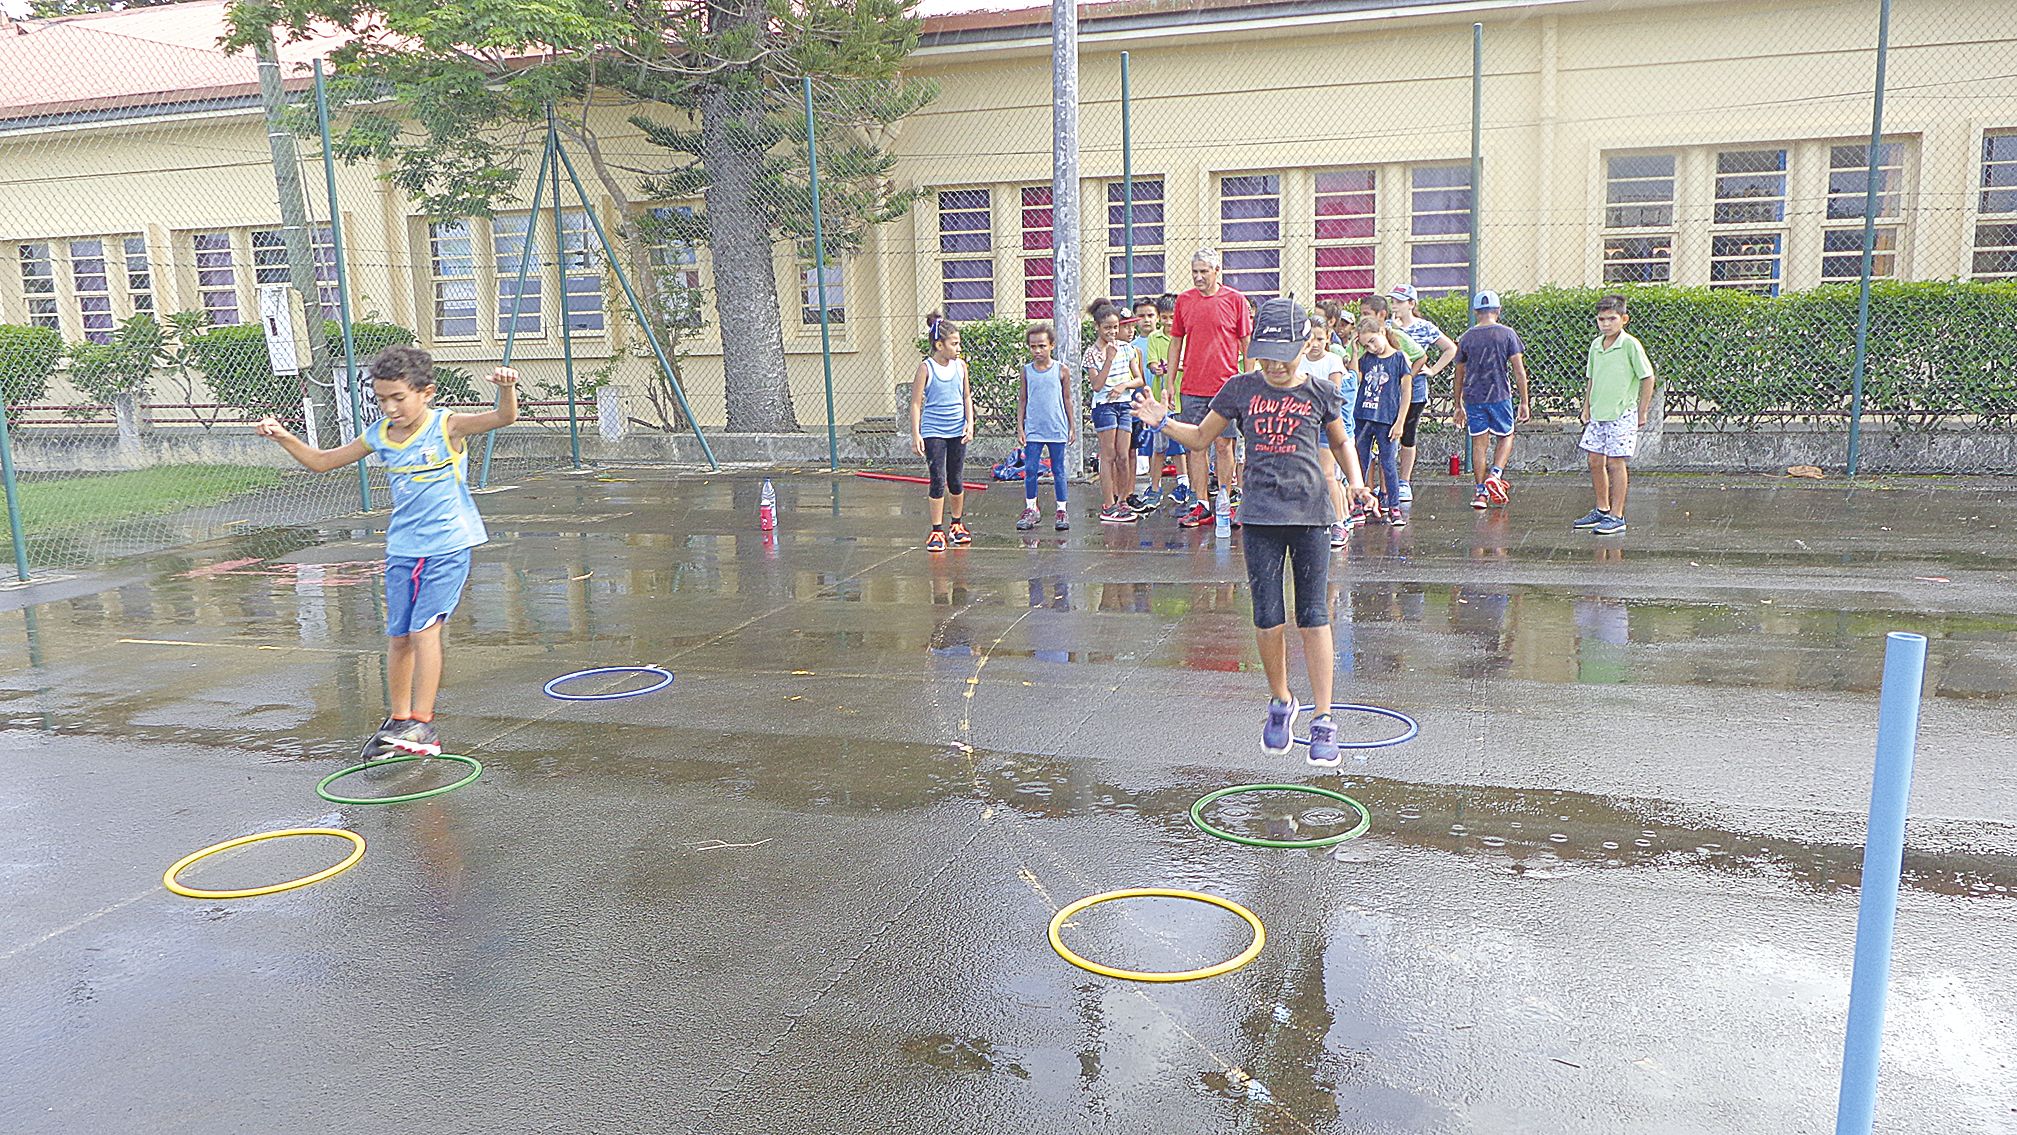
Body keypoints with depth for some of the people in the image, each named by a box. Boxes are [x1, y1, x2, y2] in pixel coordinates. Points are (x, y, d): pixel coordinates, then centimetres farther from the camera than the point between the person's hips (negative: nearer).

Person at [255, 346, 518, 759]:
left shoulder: (448, 427, -11)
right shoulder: (379, 436, 4)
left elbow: (504, 417, -27)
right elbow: (320, 462, 15)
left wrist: (506, 389, -48)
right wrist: (285, 438, 0)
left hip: (447, 546, -6)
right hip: (402, 549, 6)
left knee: (424, 629, -14)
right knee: (398, 637, 9)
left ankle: (423, 724, -8)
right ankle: (399, 721, 23)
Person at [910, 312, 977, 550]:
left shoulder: (960, 365, 4)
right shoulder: (926, 367, -7)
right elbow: (916, 403, -6)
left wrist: (969, 423, 1)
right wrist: (916, 435, -9)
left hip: (957, 431, 4)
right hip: (933, 432, -4)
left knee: (956, 480, 10)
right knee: (938, 480, -5)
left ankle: (957, 525, 26)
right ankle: (937, 531, 3)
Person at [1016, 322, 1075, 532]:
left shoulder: (1061, 370, 0)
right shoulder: (1026, 370, 3)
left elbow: (1067, 399, 6)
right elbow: (1022, 400, 7)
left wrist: (1072, 426, 6)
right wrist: (1020, 428, 2)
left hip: (1056, 429, -1)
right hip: (1033, 430, 1)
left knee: (1058, 471, 6)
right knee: (1030, 470, 0)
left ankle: (1061, 511, 13)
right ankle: (1030, 510, 11)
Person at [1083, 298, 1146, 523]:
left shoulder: (1126, 348, 9)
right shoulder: (1092, 353, -3)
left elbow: (1139, 379, 9)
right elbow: (1096, 385, -13)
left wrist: (1124, 385, -11)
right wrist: (1109, 359, -18)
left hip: (1124, 404, 4)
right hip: (1104, 405, -4)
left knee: (1124, 455, 2)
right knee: (1109, 455, -4)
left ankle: (1122, 500, 12)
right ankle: (1109, 506, -2)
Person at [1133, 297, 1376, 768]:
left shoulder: (1319, 393, 3)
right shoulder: (1240, 389, 5)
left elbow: (1340, 441, 18)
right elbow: (1201, 437, 14)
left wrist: (1355, 480, 2)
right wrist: (1163, 422, -2)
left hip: (1310, 512, -1)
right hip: (1261, 515, 1)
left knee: (1313, 615, 0)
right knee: (1268, 617, 1)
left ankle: (1323, 720, 5)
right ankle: (1280, 702, 25)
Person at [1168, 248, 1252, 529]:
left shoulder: (1235, 300, 0)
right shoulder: (1184, 300, 8)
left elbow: (1247, 343, 3)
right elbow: (1176, 342, 14)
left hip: (1225, 385, -3)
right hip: (1191, 387, 3)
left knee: (1223, 444, 0)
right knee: (1195, 445, 3)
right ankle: (1202, 506, 9)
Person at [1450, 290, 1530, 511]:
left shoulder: (1467, 337, 5)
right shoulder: (1507, 334, -2)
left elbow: (1459, 375, 11)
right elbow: (1519, 371, -5)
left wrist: (1459, 406, 20)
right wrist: (1524, 402, 2)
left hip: (1473, 397, 2)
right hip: (1499, 395, -2)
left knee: (1479, 442, 7)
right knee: (1506, 436, 16)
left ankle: (1480, 492, 7)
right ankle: (1495, 474, -5)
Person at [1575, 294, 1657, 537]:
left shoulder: (1631, 345, -10)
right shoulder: (1596, 345, 8)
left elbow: (1647, 377, -7)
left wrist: (1641, 413, -6)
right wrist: (1586, 408, 15)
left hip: (1622, 415, -6)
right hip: (1597, 415, 6)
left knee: (1615, 463, -4)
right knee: (1595, 462, 10)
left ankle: (1617, 517, 2)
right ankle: (1602, 510, 25)